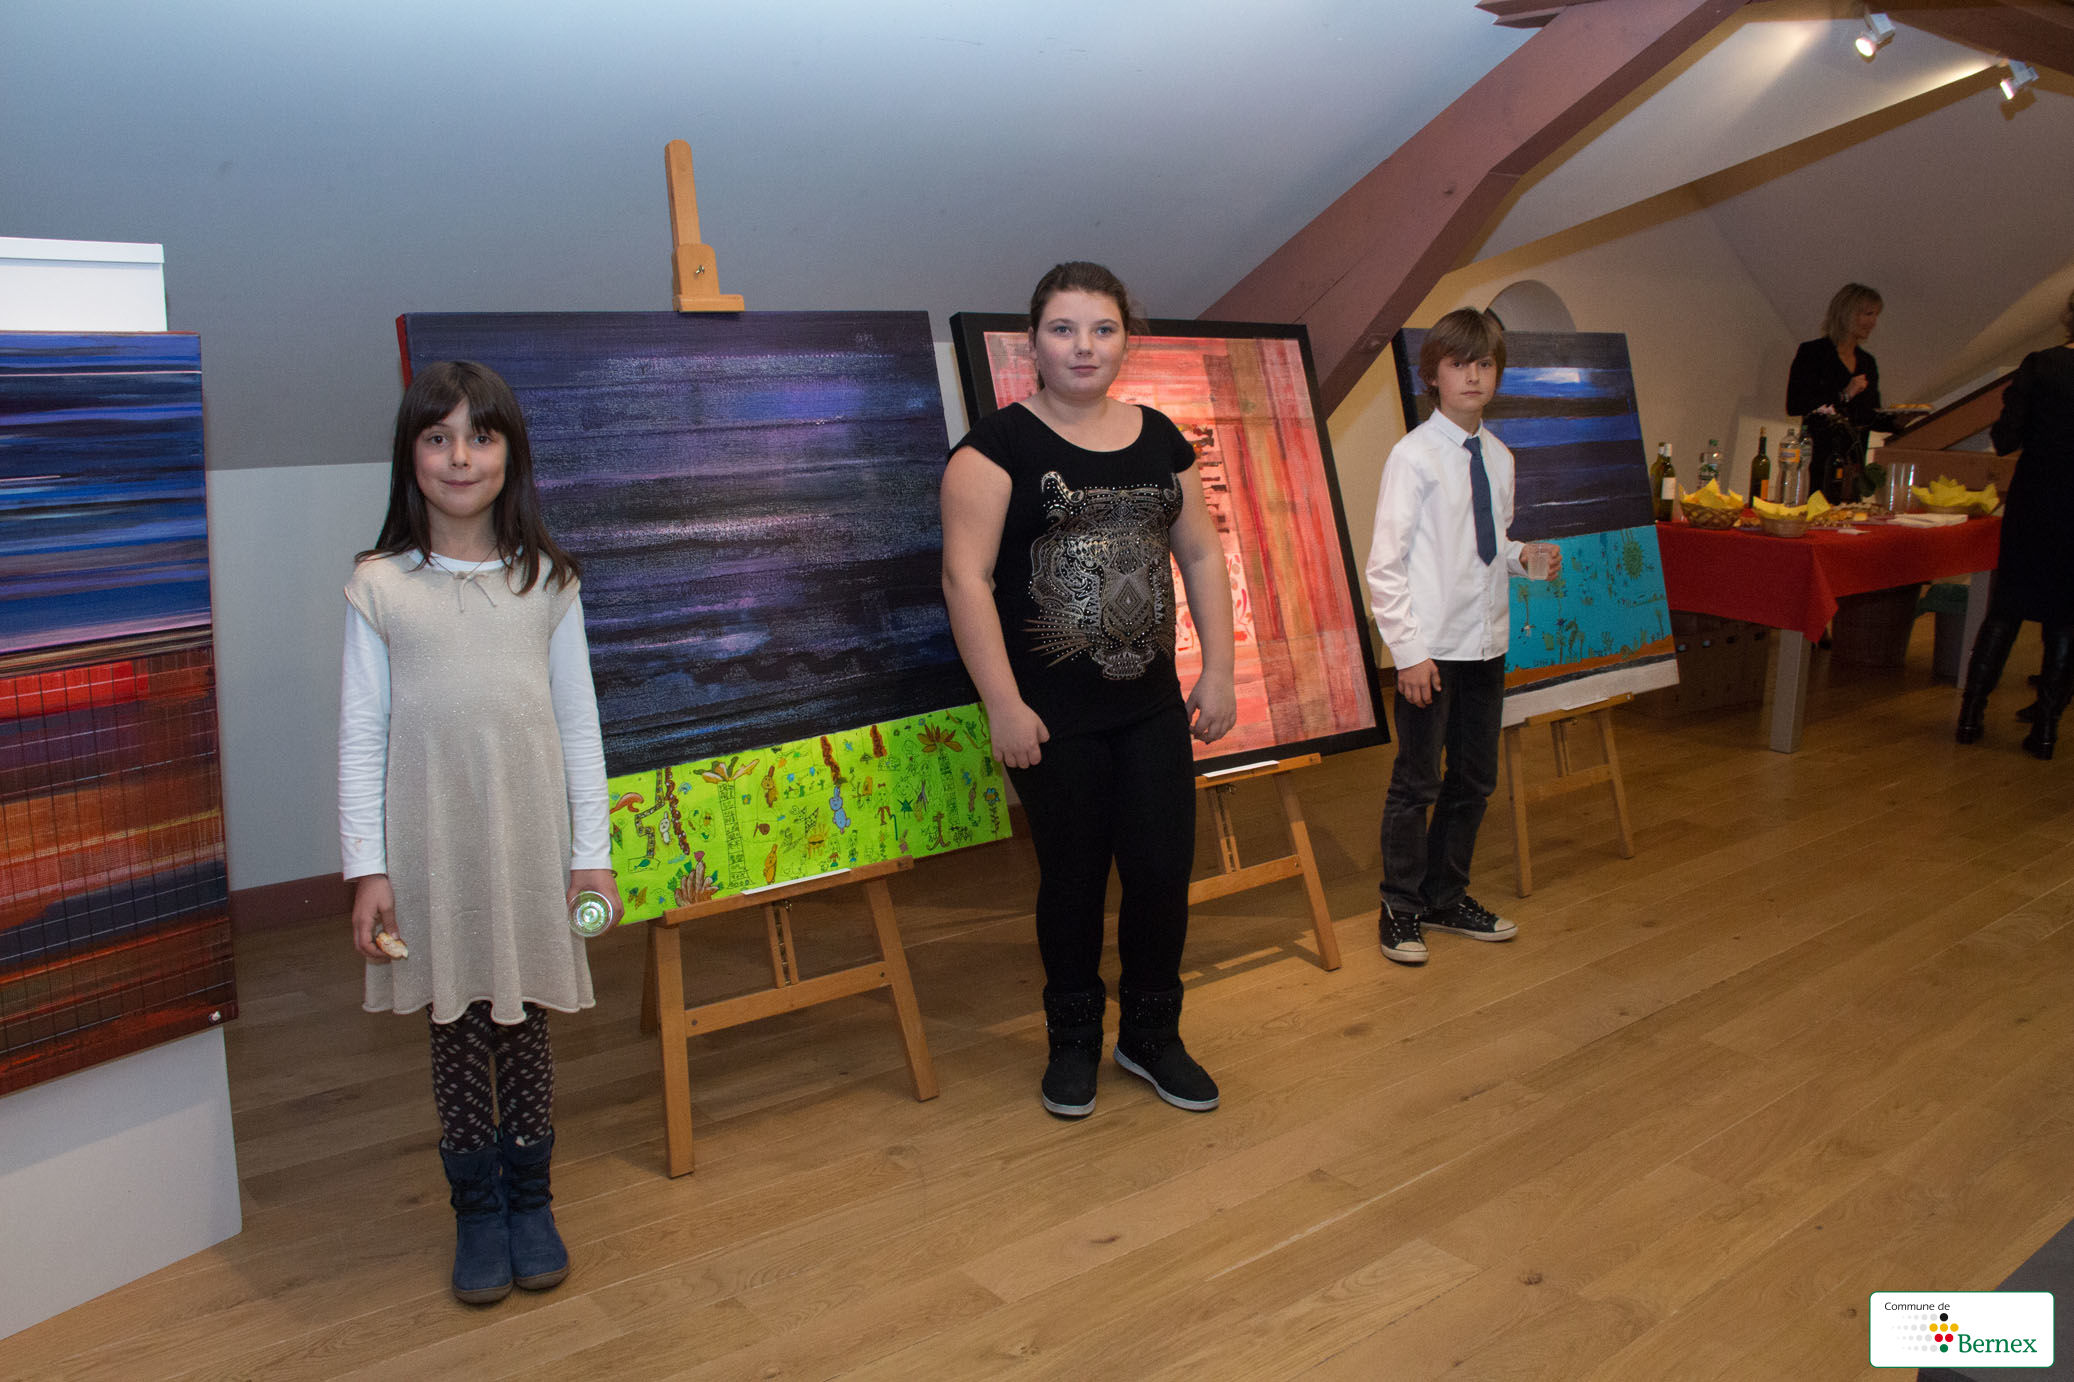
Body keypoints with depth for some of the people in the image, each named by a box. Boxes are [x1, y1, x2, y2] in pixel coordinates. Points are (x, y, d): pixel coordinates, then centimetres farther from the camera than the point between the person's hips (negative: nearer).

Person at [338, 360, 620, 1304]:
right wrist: (366, 867, -4)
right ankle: (476, 1209, 25)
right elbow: (361, 735, 1)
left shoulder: (546, 581, 2)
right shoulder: (379, 587, 0)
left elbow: (579, 724, 4)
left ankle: (529, 1200, 26)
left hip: (530, 841, 0)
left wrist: (592, 853, 1)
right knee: (454, 1025, 9)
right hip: (430, 845, 0)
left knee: (523, 1022, 8)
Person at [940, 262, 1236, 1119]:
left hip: (1152, 706, 4)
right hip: (1053, 719, -4)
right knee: (1073, 882, 8)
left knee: (1164, 870, 7)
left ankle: (1152, 1034, 29)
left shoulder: (1158, 438, 8)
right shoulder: (1000, 444, -8)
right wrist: (1003, 704, -16)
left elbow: (1201, 555, 13)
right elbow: (966, 576, -13)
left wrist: (1218, 670, 7)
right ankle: (1074, 1041, 30)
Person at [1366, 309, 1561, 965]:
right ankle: (1400, 909, 19)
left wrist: (1524, 554, -3)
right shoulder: (1413, 455, -11)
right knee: (1416, 783, 3)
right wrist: (1410, 651, -17)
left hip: (1487, 644, 7)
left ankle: (1447, 897, 33)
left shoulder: (1498, 456, 9)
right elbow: (1385, 565, -13)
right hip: (1432, 647, -7)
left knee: (1474, 778, 16)